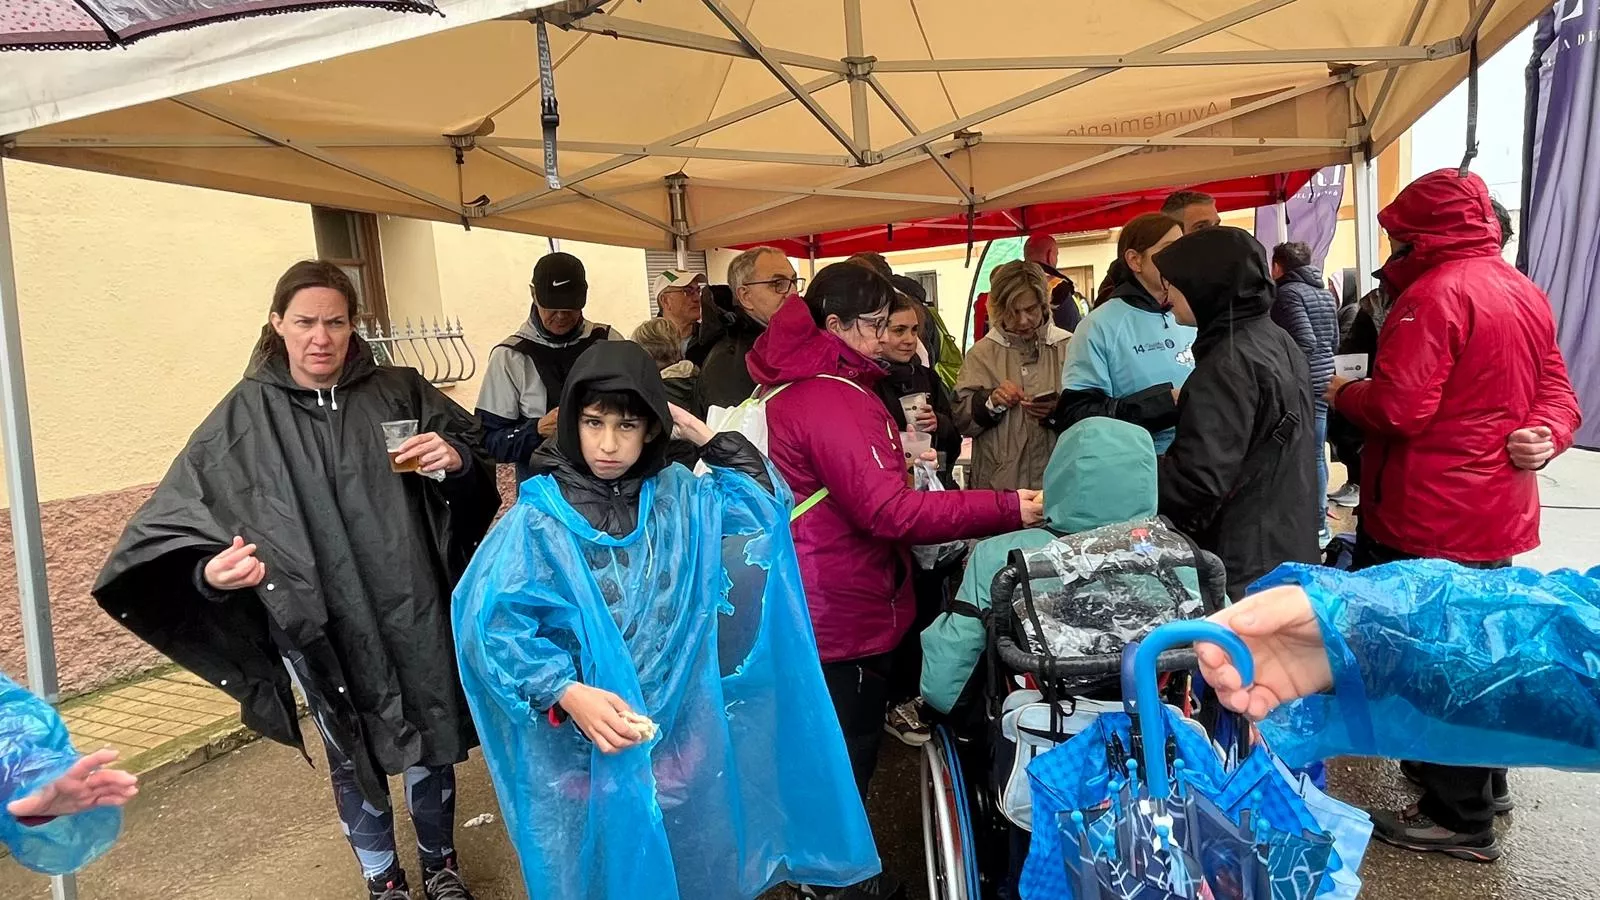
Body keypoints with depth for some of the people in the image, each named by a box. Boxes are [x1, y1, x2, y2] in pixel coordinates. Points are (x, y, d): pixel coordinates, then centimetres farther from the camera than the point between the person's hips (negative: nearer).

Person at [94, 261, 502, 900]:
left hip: (411, 616, 1)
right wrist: (211, 569, -29)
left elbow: (480, 453, 5)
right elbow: (184, 513, -8)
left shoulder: (398, 393, -2)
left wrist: (456, 458, -18)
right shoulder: (245, 417, -4)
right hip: (319, 628, -1)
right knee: (353, 757, 15)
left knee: (428, 742, 16)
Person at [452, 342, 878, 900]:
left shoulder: (677, 497, 0)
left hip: (680, 739, 4)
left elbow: (765, 500, 6)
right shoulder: (541, 515, -13)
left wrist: (701, 434, -3)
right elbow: (489, 623, -16)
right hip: (588, 751, -3)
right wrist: (567, 694, -27)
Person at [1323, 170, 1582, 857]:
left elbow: (1398, 408, -24)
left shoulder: (1433, 294, -18)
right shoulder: (1525, 292, 12)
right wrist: (1545, 433, -4)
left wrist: (1342, 394, -6)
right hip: (1498, 510, 10)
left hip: (1432, 516, -9)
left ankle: (1458, 816, 14)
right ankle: (1481, 782, 37)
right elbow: (1556, 392, 15)